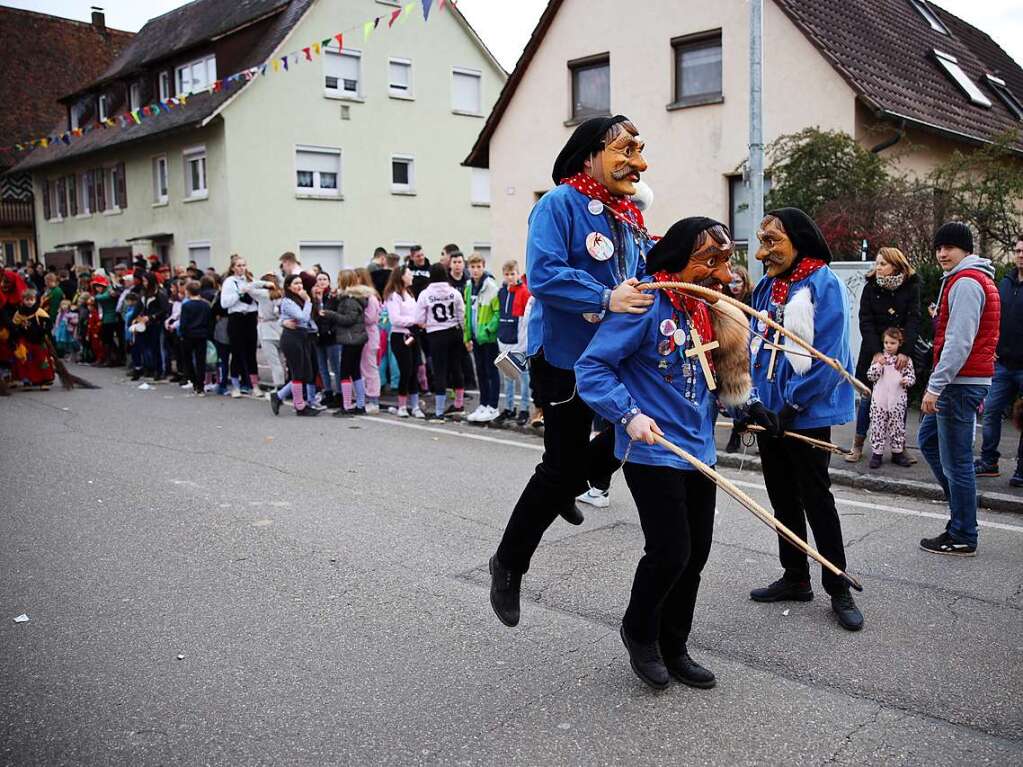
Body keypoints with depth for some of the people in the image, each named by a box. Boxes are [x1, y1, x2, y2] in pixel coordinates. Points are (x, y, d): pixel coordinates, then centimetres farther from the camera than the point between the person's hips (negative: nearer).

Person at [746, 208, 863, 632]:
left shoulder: (824, 285, -12)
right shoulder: (766, 287, 9)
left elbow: (827, 355, -18)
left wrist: (791, 405, -18)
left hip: (807, 415, -7)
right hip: (770, 413, 7)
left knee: (816, 499, 1)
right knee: (783, 498, 14)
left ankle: (839, 590, 15)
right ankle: (795, 578, 28)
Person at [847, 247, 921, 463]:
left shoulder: (911, 287, -2)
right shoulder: (871, 287, -2)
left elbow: (913, 321, -8)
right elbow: (865, 322, -7)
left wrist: (904, 351, -18)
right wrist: (876, 352, -17)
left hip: (900, 352, 0)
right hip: (873, 350, 0)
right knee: (867, 397, 2)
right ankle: (858, 445, 10)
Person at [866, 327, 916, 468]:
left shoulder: (906, 360, 3)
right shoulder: (878, 357, 1)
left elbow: (912, 376, 5)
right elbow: (870, 376, -3)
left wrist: (907, 381, -17)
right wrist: (879, 364, -17)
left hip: (898, 401, 1)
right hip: (879, 400, -1)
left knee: (898, 427, 10)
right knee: (877, 427, 1)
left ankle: (897, 453, 21)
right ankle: (877, 454, 8)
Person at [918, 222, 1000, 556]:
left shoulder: (965, 282, -14)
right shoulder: (978, 279, 19)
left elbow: (958, 341, -23)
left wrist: (935, 386, -22)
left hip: (960, 384, -11)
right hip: (962, 382, 11)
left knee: (955, 460, -4)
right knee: (928, 440, 20)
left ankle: (962, 538, 5)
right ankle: (961, 507, 26)